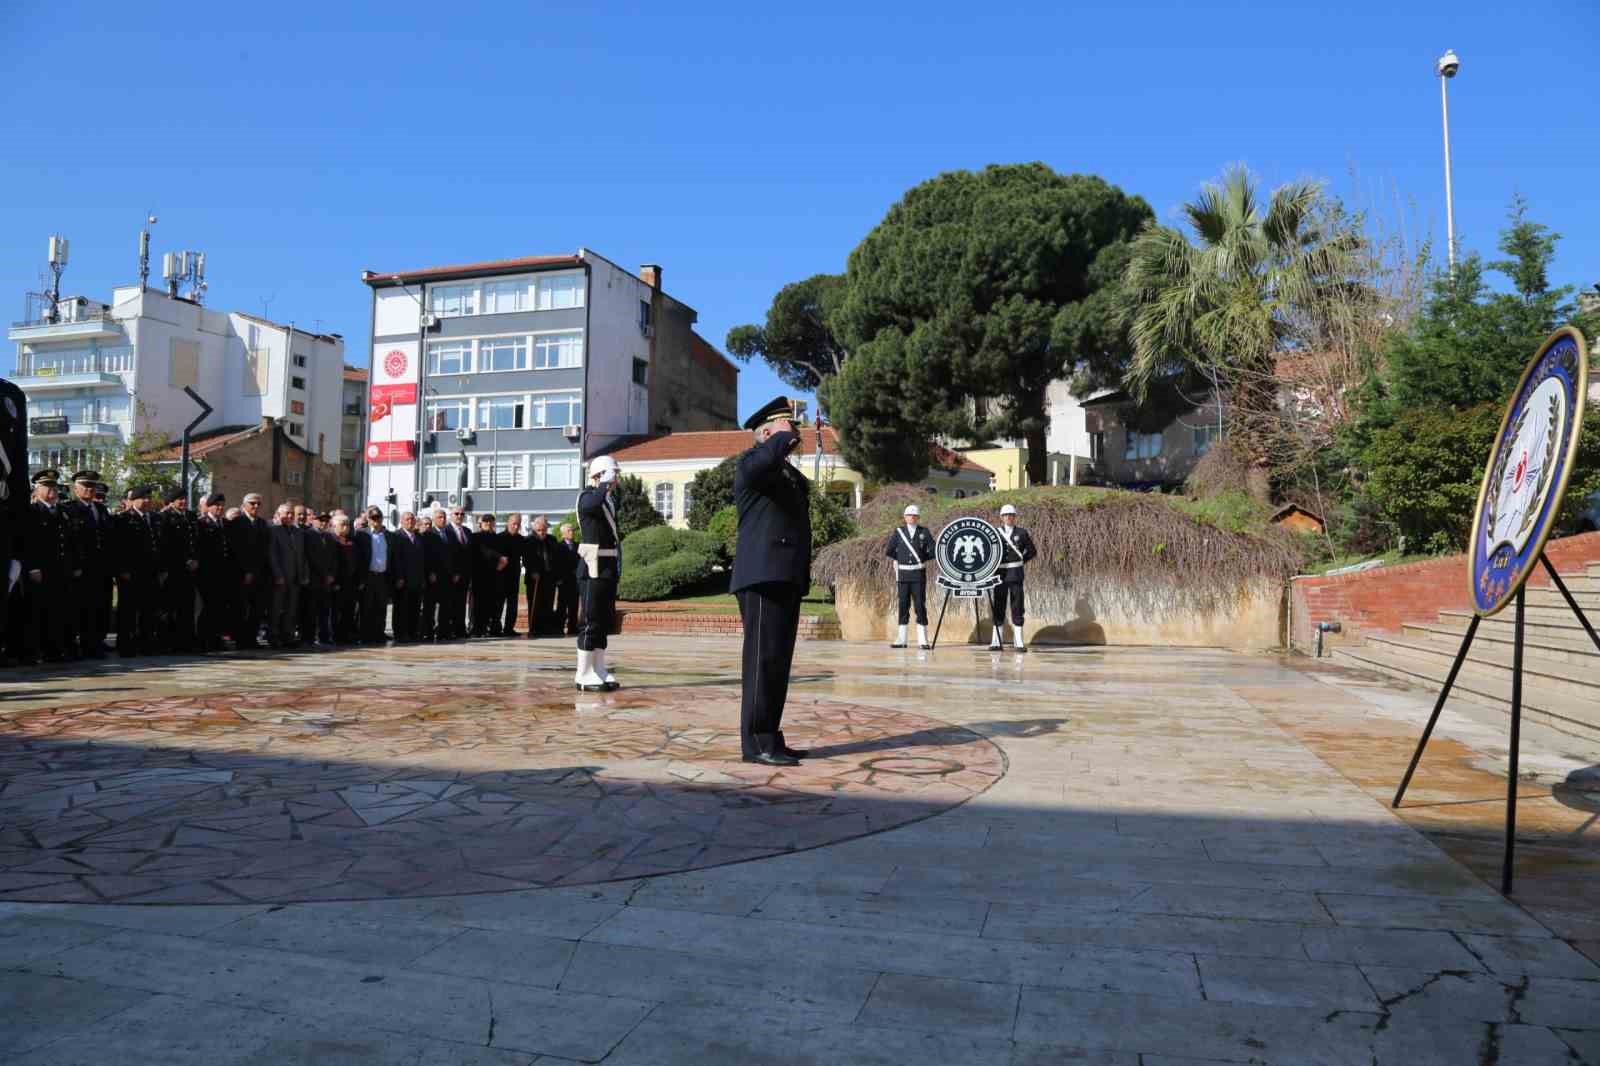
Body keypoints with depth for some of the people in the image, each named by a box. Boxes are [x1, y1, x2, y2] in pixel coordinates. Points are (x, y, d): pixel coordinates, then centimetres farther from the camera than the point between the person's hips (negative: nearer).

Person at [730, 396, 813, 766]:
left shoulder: (792, 474, 25)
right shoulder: (750, 462, -3)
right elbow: (763, 460, -30)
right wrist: (784, 438, -10)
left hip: (787, 580, 9)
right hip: (763, 579, -9)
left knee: (778, 663, 9)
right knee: (764, 660, -9)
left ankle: (770, 738, 15)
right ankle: (757, 743, -6)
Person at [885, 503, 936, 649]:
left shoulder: (924, 532, 4)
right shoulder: (898, 532, 5)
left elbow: (933, 551, 2)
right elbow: (888, 550, 7)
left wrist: (923, 558, 1)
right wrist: (900, 557, 6)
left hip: (919, 573, -1)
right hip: (903, 573, 1)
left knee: (920, 605, -2)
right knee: (903, 605, 4)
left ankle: (922, 640, 1)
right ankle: (901, 639, 9)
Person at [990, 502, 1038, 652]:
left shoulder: (1021, 532, 4)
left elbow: (1032, 551, 10)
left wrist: (1022, 561, 3)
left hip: (1016, 574, 0)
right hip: (1000, 574, 0)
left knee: (1017, 607, -1)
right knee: (998, 607, 4)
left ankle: (1019, 642, 3)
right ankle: (996, 642, 10)